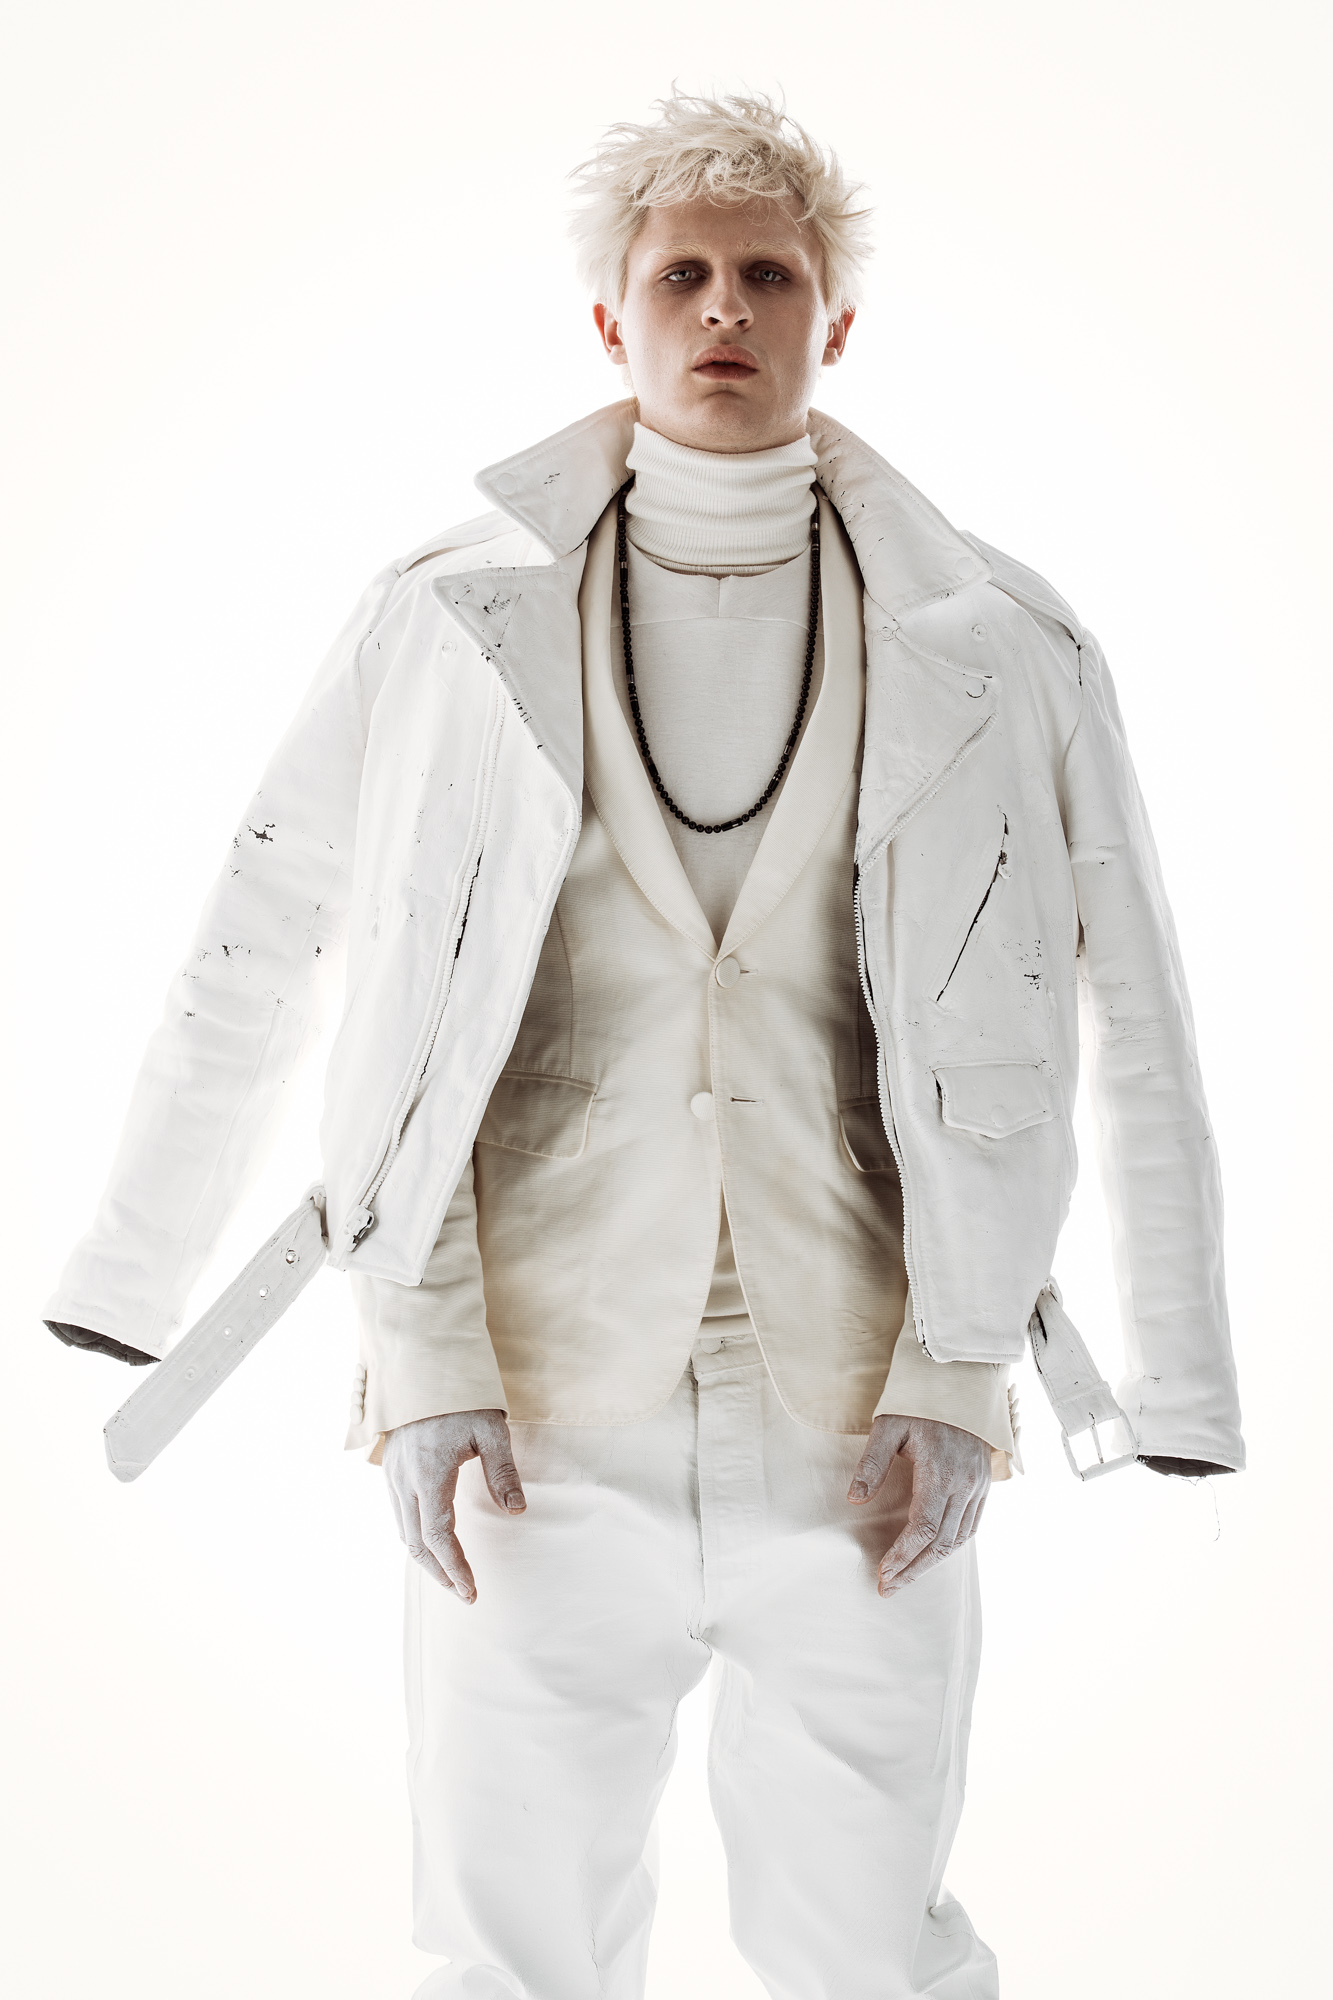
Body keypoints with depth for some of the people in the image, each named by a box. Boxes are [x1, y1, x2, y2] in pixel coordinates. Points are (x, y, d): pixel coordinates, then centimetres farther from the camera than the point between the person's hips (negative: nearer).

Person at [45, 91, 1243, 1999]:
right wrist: (422, 1361, 0)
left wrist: (959, 1379, -2)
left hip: (855, 1433, 1)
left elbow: (1133, 1022, 4)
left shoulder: (991, 651, 2)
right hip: (539, 1429, 0)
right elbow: (259, 957, 4)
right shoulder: (446, 623, 1)